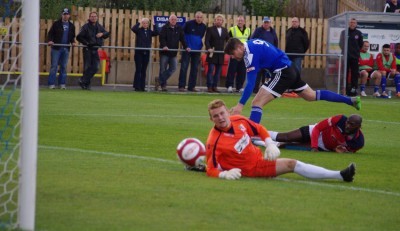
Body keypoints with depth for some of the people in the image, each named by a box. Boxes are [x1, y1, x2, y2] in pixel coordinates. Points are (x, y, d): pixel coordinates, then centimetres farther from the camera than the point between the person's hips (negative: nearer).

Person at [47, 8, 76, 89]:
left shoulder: (71, 26, 12)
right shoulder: (56, 24, 2)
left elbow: (72, 36, 20)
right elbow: (50, 33, 2)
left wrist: (73, 42, 0)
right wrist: (50, 40, -16)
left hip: (66, 49, 3)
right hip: (56, 48, -3)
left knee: (64, 66, 6)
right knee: (54, 66, -5)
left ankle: (62, 83, 11)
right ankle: (51, 84, -3)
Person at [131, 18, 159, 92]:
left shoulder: (149, 31, 8)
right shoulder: (139, 30, -1)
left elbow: (156, 33, -7)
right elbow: (133, 28, -20)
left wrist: (154, 25, -11)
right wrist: (139, 23, -17)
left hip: (146, 52, 4)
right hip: (139, 52, -4)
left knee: (144, 70, 7)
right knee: (138, 70, -3)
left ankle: (142, 86, 11)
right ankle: (137, 86, -1)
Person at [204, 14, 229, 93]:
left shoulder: (225, 30, 14)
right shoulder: (210, 29, 0)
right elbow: (206, 40, -7)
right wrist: (208, 48, -23)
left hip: (221, 54, 4)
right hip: (212, 53, -4)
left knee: (218, 71, 5)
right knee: (211, 70, -5)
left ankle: (215, 86, 10)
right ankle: (209, 87, -1)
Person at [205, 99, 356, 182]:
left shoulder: (238, 121, -7)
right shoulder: (214, 141, -25)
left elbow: (259, 129, 12)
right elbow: (211, 170, -22)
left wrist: (270, 144, -2)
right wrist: (224, 174, -42)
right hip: (252, 168, -6)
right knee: (291, 164, -10)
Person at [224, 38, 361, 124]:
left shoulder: (250, 53, -20)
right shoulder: (251, 44, 8)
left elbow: (251, 82, -26)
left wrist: (241, 105, -28)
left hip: (282, 72, -10)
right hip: (289, 69, 10)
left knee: (257, 102, -16)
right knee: (312, 96, 23)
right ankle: (351, 101, 30)